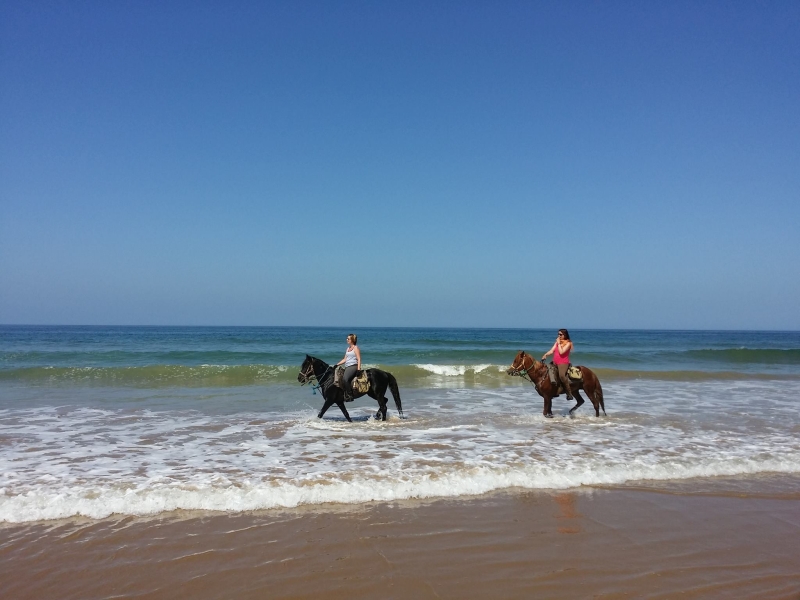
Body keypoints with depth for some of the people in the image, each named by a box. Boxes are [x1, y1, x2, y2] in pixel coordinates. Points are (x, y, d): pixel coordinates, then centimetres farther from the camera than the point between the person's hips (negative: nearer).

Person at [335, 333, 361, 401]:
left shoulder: (355, 348, -3)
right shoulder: (348, 348, 21)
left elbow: (359, 359, -10)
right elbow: (345, 359, 23)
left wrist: (358, 369, -21)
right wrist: (337, 364, 15)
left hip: (353, 366, -9)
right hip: (347, 367, 9)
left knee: (345, 379, -29)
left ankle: (350, 396, -23)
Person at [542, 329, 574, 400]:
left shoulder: (568, 343, -5)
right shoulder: (557, 342, 15)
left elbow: (561, 352, -18)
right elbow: (551, 351, 5)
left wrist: (559, 343, -11)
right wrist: (546, 354, -12)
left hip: (563, 363, -8)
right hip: (554, 362, 8)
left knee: (561, 375, -33)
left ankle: (569, 393, -24)